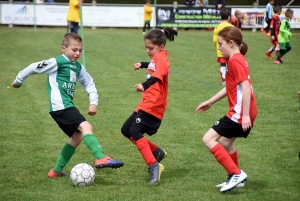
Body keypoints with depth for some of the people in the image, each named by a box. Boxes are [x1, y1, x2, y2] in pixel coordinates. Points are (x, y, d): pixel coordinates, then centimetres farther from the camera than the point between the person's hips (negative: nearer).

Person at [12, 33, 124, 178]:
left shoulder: (78, 67, 15)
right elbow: (34, 68, -1)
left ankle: (56, 171, 21)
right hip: (61, 106, -9)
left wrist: (93, 103, 7)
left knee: (77, 137, 14)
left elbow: (89, 84, 22)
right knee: (86, 127, -23)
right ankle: (101, 159, -37)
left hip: (67, 107, 9)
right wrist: (18, 80, 12)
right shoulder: (57, 62, -8)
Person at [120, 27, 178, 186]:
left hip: (153, 105, -11)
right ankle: (157, 152, 19)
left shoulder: (161, 58, -15)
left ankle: (153, 166, -20)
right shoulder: (157, 57, 15)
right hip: (146, 103, 11)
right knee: (126, 130, 12)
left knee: (135, 132, -21)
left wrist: (145, 85, -51)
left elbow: (159, 75, -36)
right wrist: (142, 65, 42)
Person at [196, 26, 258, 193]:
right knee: (225, 143, 24)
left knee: (208, 139, -8)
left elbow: (246, 87, -23)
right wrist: (209, 102, 27)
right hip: (242, 113, 10)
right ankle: (235, 178, 35)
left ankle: (237, 174, -10)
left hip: (239, 113, -10)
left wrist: (245, 115, -27)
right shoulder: (238, 59, 17)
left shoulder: (235, 61, -15)